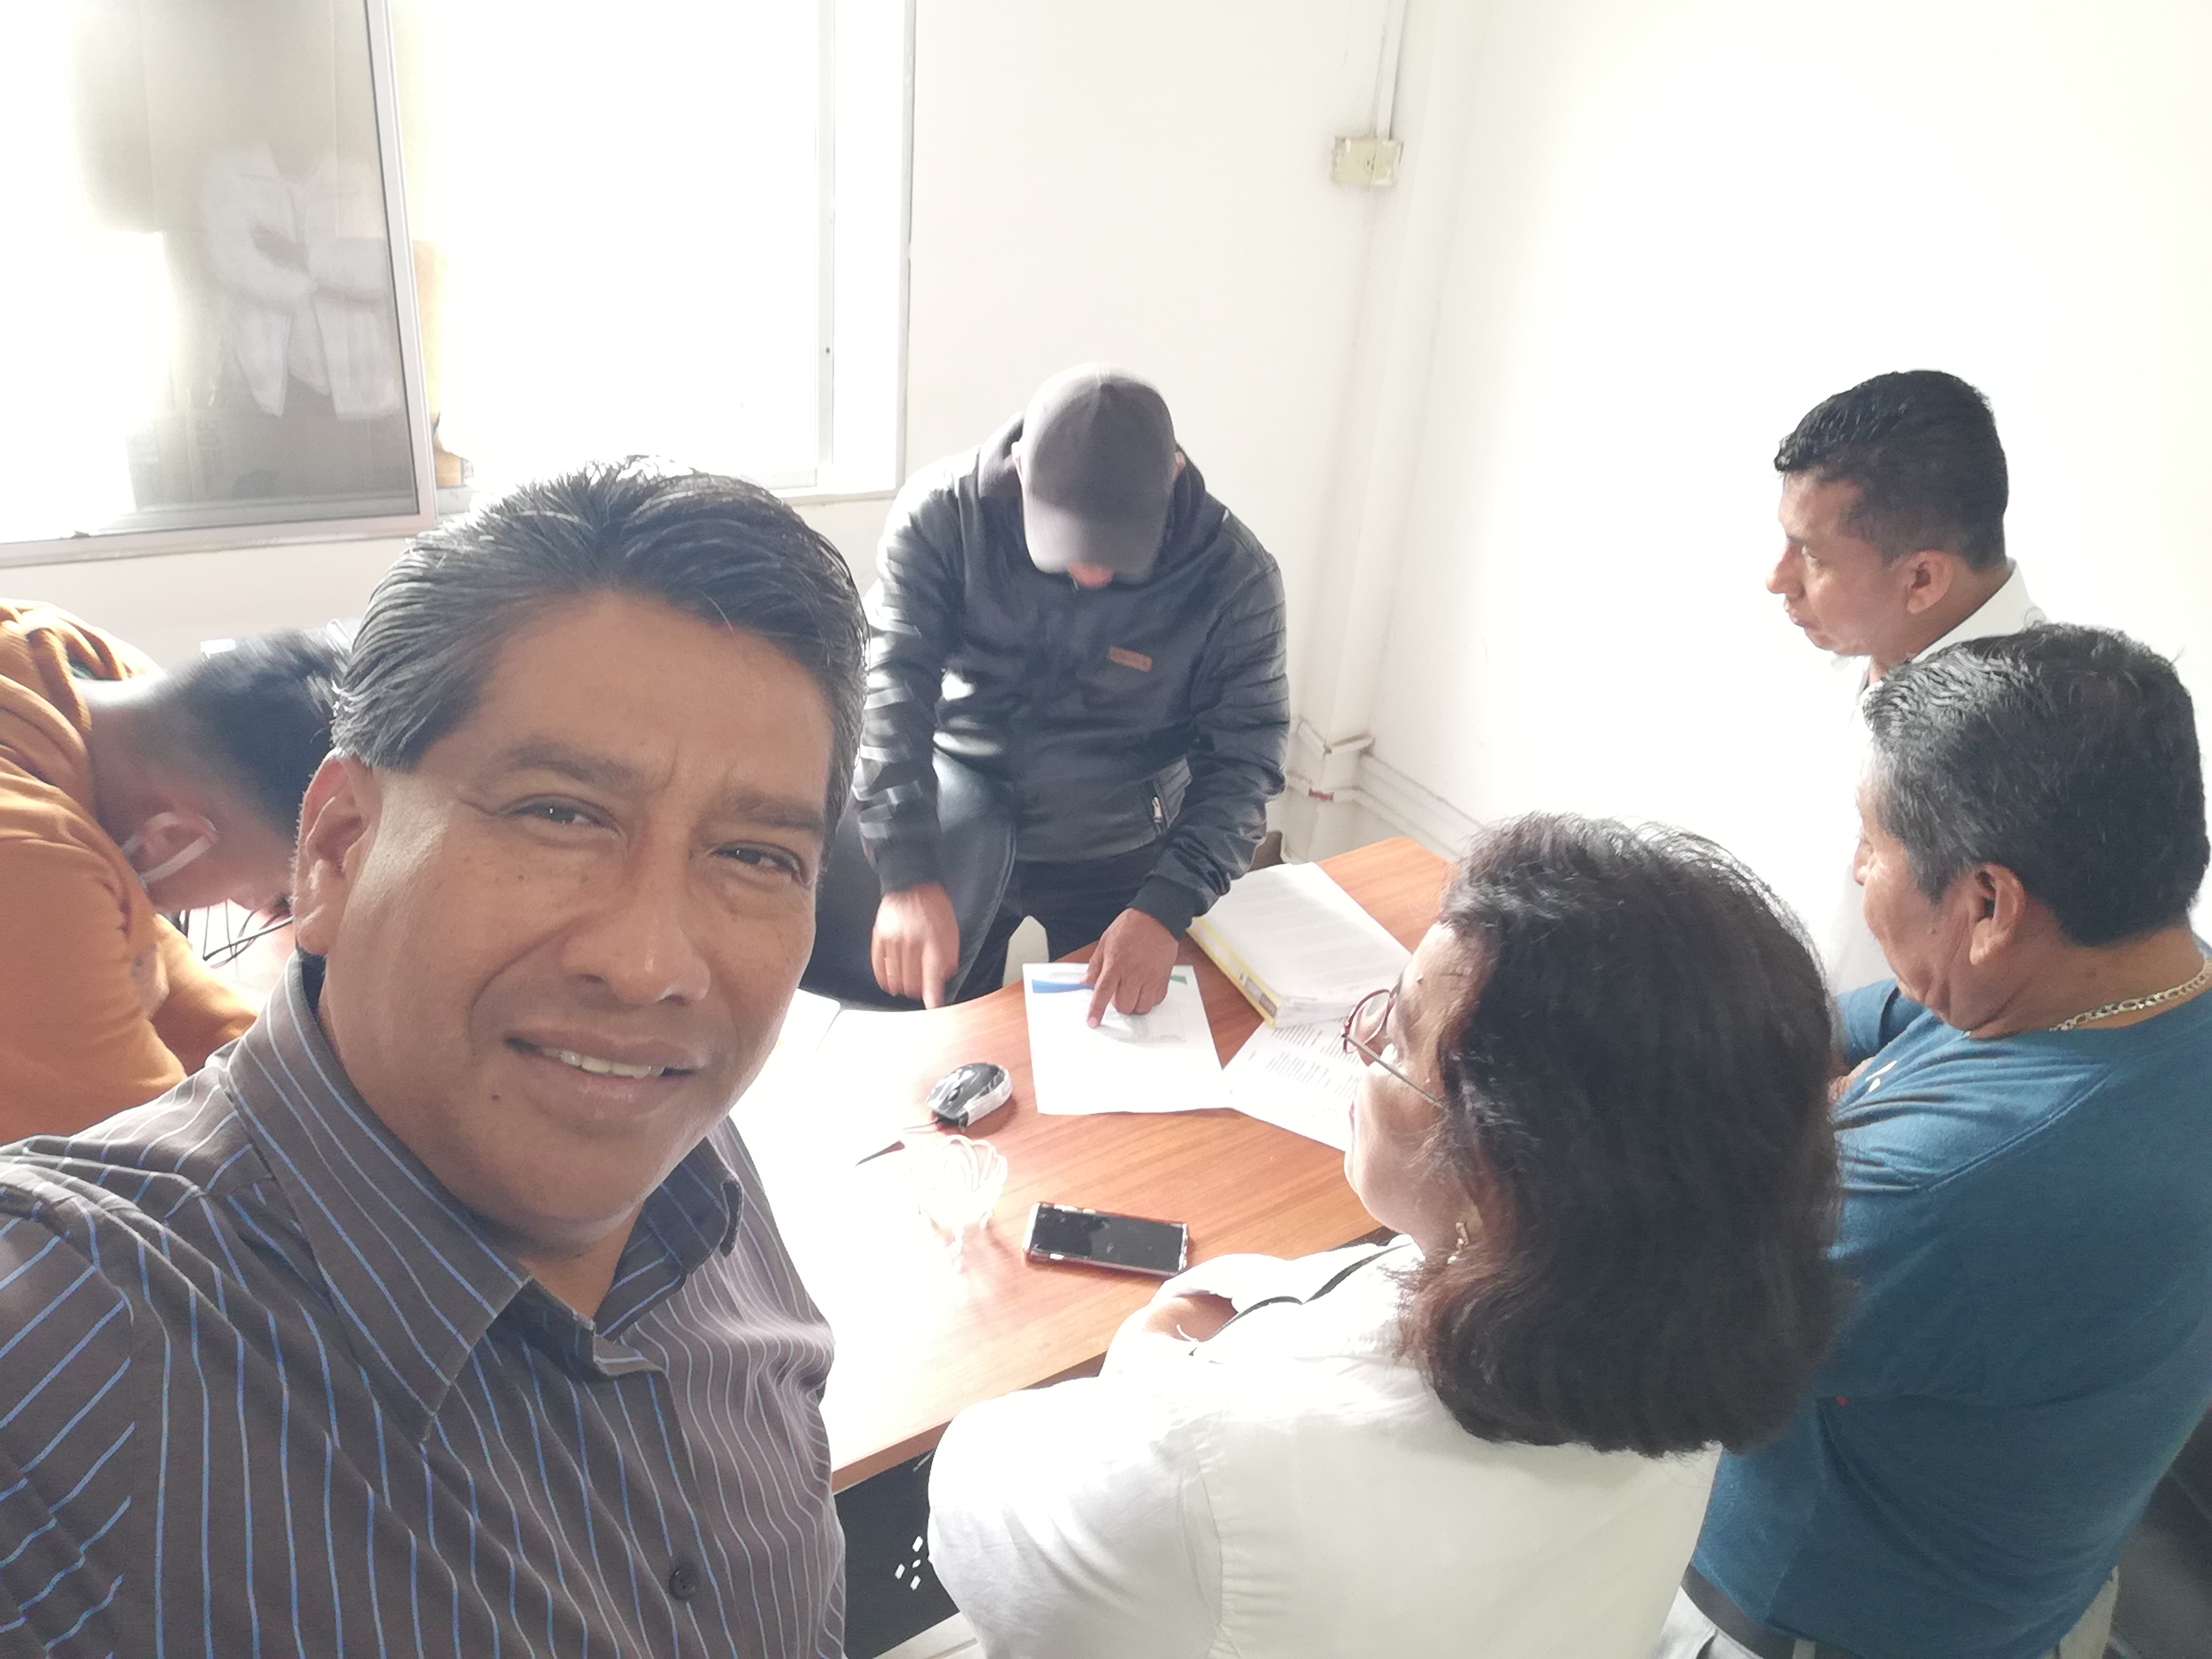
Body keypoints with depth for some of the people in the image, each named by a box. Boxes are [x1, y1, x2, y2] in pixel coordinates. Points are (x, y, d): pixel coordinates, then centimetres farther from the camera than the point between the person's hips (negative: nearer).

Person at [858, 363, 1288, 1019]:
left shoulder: (1233, 575, -20)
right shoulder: (941, 514, -21)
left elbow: (1243, 760, -17)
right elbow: (890, 686, -26)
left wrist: (1165, 909, -31)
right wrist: (909, 879, -36)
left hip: (1118, 863, 0)